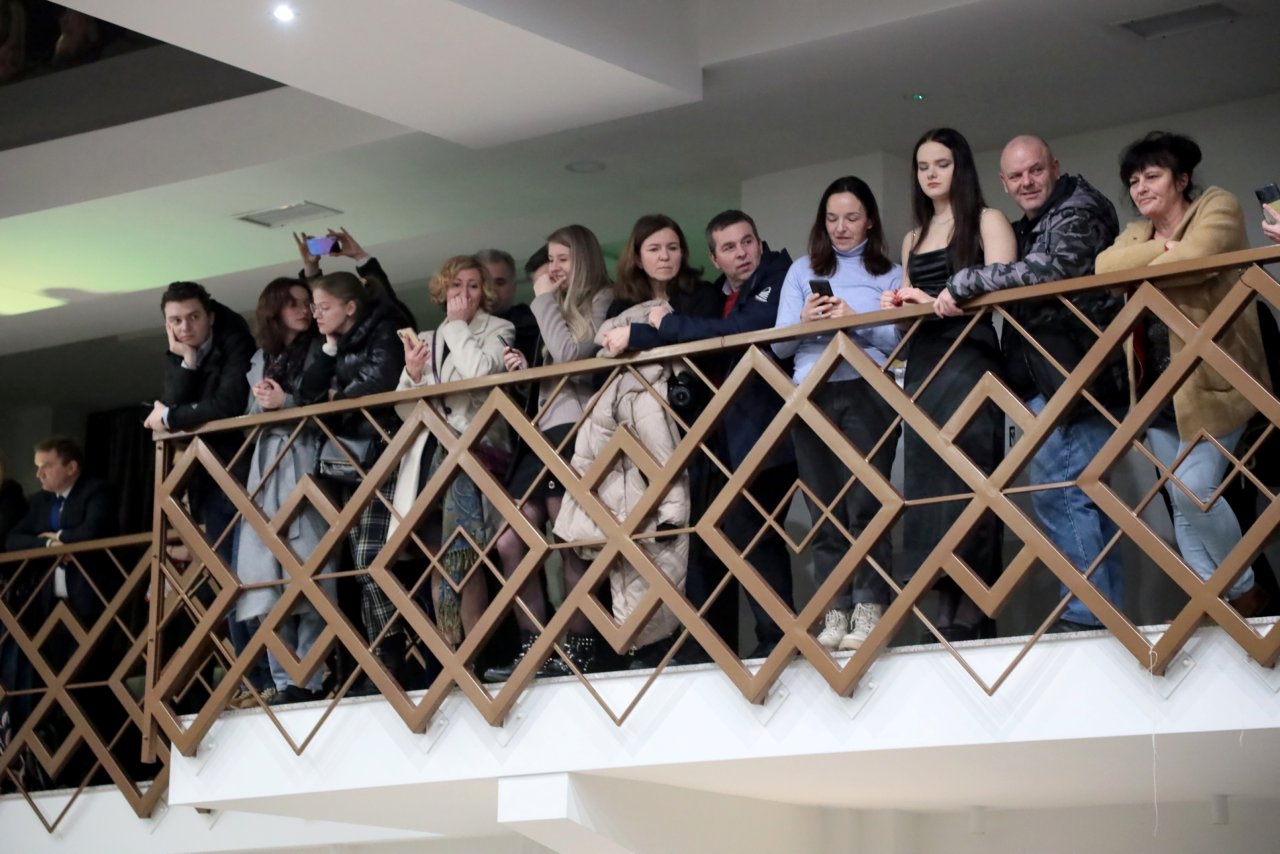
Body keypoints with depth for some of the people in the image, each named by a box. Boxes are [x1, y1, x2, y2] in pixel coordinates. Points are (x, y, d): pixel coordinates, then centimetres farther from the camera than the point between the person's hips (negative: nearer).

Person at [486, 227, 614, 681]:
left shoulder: (601, 301, 1)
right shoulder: (560, 307, 27)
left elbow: (570, 354, -14)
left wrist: (544, 300, -4)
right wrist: (525, 368, 7)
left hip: (576, 430, -8)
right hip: (543, 430, 8)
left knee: (569, 546, -8)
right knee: (510, 544, -1)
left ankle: (578, 649, -3)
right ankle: (534, 649, 2)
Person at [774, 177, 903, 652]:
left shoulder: (889, 274, 11)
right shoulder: (801, 272, 17)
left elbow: (899, 339, 0)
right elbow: (779, 345, 9)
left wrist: (854, 321, -14)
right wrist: (805, 322, -10)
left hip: (866, 394, -3)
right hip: (810, 397, 3)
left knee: (864, 504, -12)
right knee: (824, 510, 0)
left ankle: (868, 609, -12)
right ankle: (835, 613, 0)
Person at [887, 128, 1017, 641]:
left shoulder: (988, 223, 4)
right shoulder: (913, 239, 23)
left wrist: (940, 300, -20)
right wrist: (898, 304, 0)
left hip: (969, 359, -6)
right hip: (922, 363, 6)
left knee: (965, 478, -13)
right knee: (926, 480, -2)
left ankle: (971, 613, -15)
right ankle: (947, 607, -3)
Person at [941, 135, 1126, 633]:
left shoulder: (1078, 212, -7)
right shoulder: (1026, 230, 22)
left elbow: (1047, 272, -22)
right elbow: (1013, 291, 17)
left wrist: (961, 283, -17)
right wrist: (942, 299, 0)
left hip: (1070, 377, -10)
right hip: (1065, 380, 10)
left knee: (1055, 490, -12)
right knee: (1084, 497, 10)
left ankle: (1085, 613, -11)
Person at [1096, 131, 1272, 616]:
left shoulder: (1217, 208, -2)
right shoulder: (1136, 233, 17)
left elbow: (1194, 257, -22)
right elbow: (1104, 266, -4)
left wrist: (1141, 269, -5)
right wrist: (1163, 249, -14)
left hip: (1212, 380, -7)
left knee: (1195, 488, -16)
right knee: (1182, 505, 2)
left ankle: (1245, 591, 1)